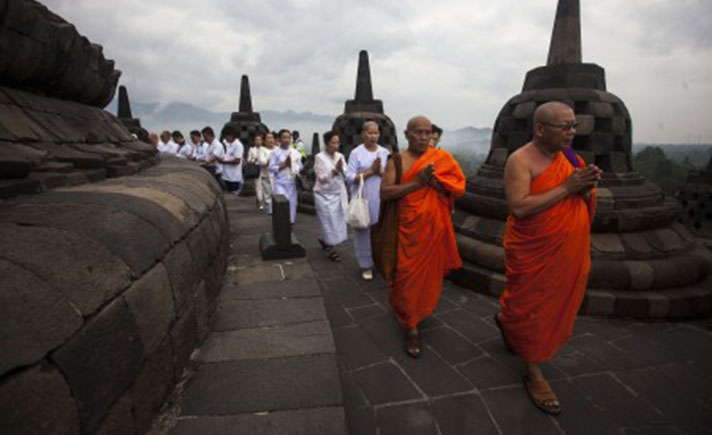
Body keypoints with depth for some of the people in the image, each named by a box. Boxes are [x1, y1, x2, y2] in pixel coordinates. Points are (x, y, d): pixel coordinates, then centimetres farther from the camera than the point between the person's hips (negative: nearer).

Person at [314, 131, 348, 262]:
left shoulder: (340, 156, 6)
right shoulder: (319, 157, -9)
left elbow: (346, 174, 2)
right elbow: (321, 178, -13)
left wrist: (341, 170, -18)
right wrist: (335, 170, -23)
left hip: (338, 194, 5)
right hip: (325, 195, -5)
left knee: (339, 221, 8)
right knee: (329, 222, 0)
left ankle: (324, 240, 33)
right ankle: (330, 248, 17)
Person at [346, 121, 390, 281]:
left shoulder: (385, 152, 8)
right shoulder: (356, 153, -3)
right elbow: (349, 178, -10)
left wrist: (381, 171, -12)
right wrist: (370, 171, -16)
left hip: (381, 199, 3)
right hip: (362, 199, -3)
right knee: (364, 231, 3)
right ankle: (366, 265, 17)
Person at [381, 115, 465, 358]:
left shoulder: (442, 158, 2)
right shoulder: (396, 161, -3)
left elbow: (458, 188, -4)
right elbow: (385, 193, -14)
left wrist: (433, 180, -20)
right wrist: (417, 182, -21)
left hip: (434, 227, 3)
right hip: (408, 228, -2)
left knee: (430, 271, 15)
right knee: (408, 274, 0)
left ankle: (421, 308, 45)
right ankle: (411, 327, 16)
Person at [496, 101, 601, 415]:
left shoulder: (568, 157, 5)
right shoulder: (520, 160, -17)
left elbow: (585, 203, 11)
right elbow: (518, 208, -28)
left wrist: (588, 187, -12)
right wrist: (566, 187, -24)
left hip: (569, 251, 7)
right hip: (534, 252, -7)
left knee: (558, 302, 21)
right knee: (532, 309, 7)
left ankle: (505, 319, 48)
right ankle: (534, 373, 26)